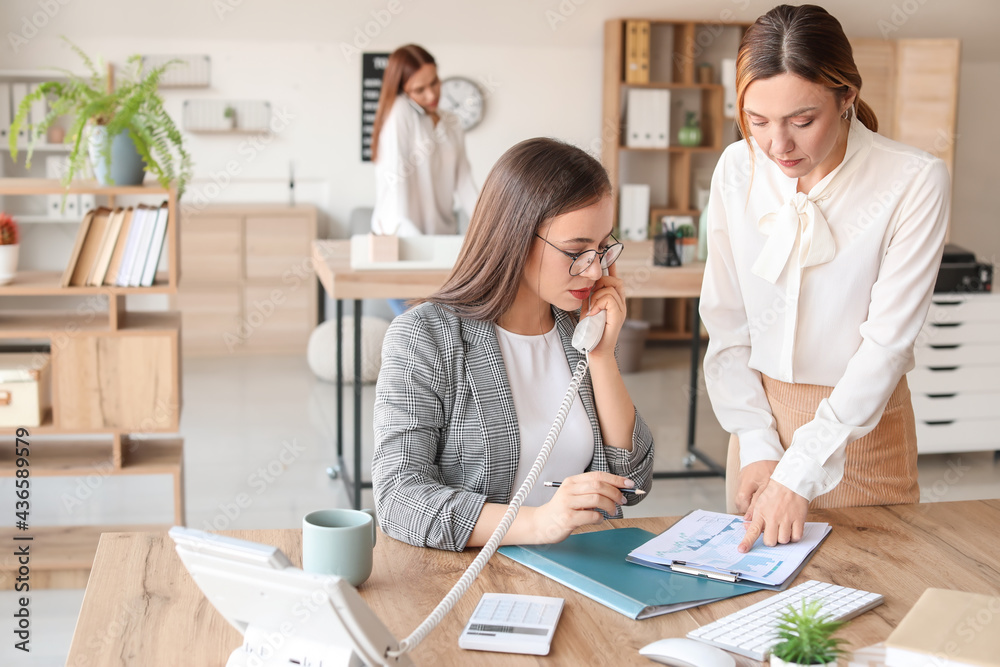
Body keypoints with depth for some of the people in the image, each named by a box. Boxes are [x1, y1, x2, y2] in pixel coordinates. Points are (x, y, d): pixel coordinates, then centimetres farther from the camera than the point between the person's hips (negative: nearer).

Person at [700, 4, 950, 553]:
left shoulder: (914, 183, -18)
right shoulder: (737, 169, -7)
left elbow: (886, 342, -19)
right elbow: (726, 323, -3)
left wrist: (800, 473, -23)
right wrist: (757, 447, -10)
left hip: (862, 419, -3)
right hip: (763, 409, 3)